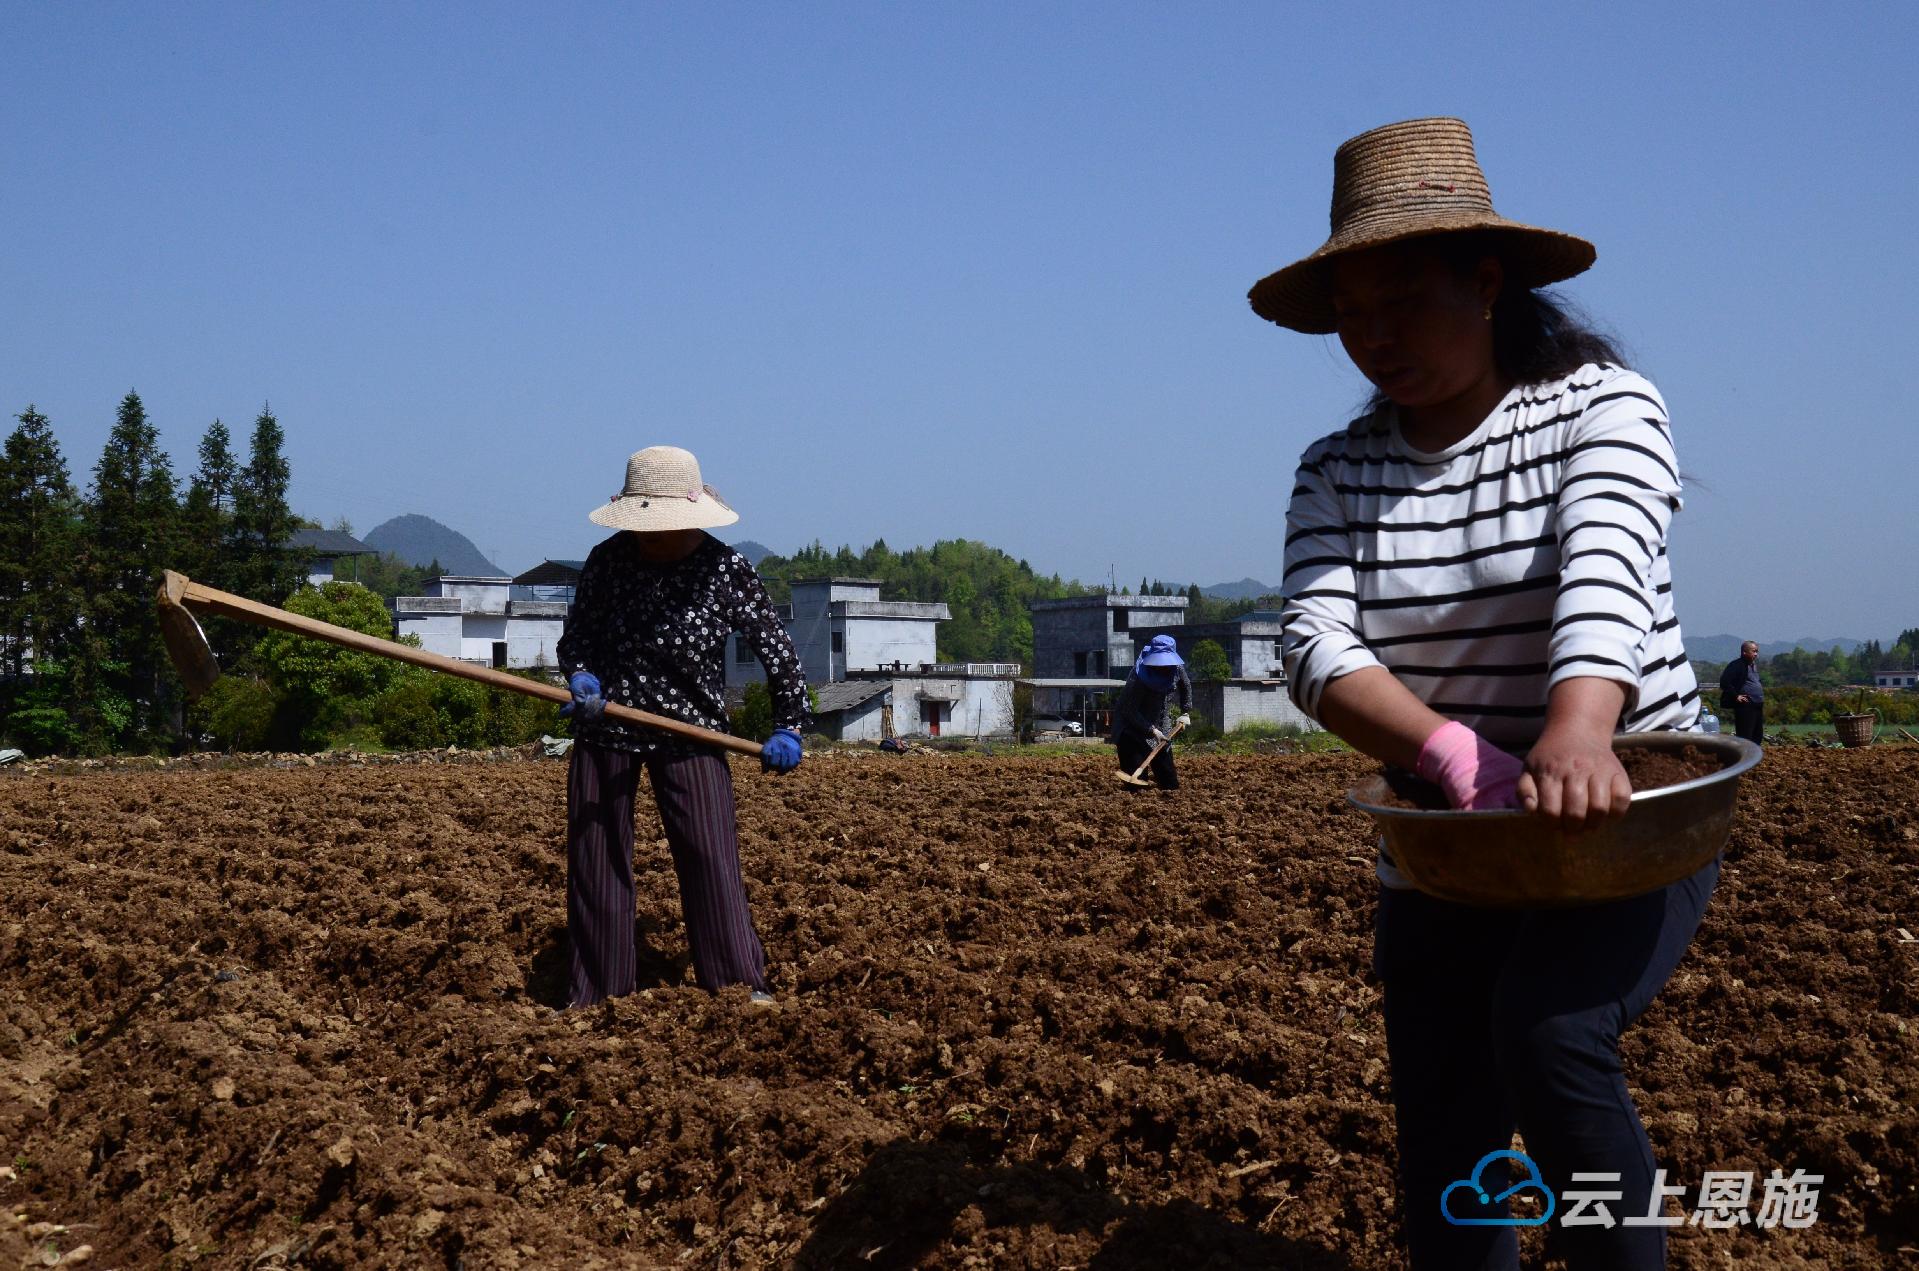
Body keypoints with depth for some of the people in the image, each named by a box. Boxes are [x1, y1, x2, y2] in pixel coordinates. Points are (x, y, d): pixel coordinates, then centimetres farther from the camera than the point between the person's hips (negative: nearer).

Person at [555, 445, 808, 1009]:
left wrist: (789, 726, -3)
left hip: (688, 734, -2)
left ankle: (741, 982, -2)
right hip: (604, 731, 3)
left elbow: (776, 646, -1)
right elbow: (573, 637, 7)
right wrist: (581, 676, -14)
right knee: (594, 860, 6)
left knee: (710, 855, -10)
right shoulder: (609, 559, -4)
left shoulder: (727, 571, -10)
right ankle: (594, 993, 17)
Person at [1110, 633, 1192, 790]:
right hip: (1131, 723, -6)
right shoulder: (1139, 676, -31)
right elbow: (1129, 710, -28)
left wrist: (1185, 713, 5)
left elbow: (1186, 686, 12)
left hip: (1159, 721, 6)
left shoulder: (1177, 669, -12)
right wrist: (1151, 730, -32)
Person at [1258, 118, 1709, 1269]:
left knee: (1546, 1033, -30)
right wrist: (1457, 754, -36)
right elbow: (1315, 643, -16)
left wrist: (1576, 734, -50)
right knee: (1445, 1160, 5)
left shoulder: (1602, 406, -9)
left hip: (1628, 828, -4)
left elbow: (1604, 574, -29)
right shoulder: (1340, 471, 0)